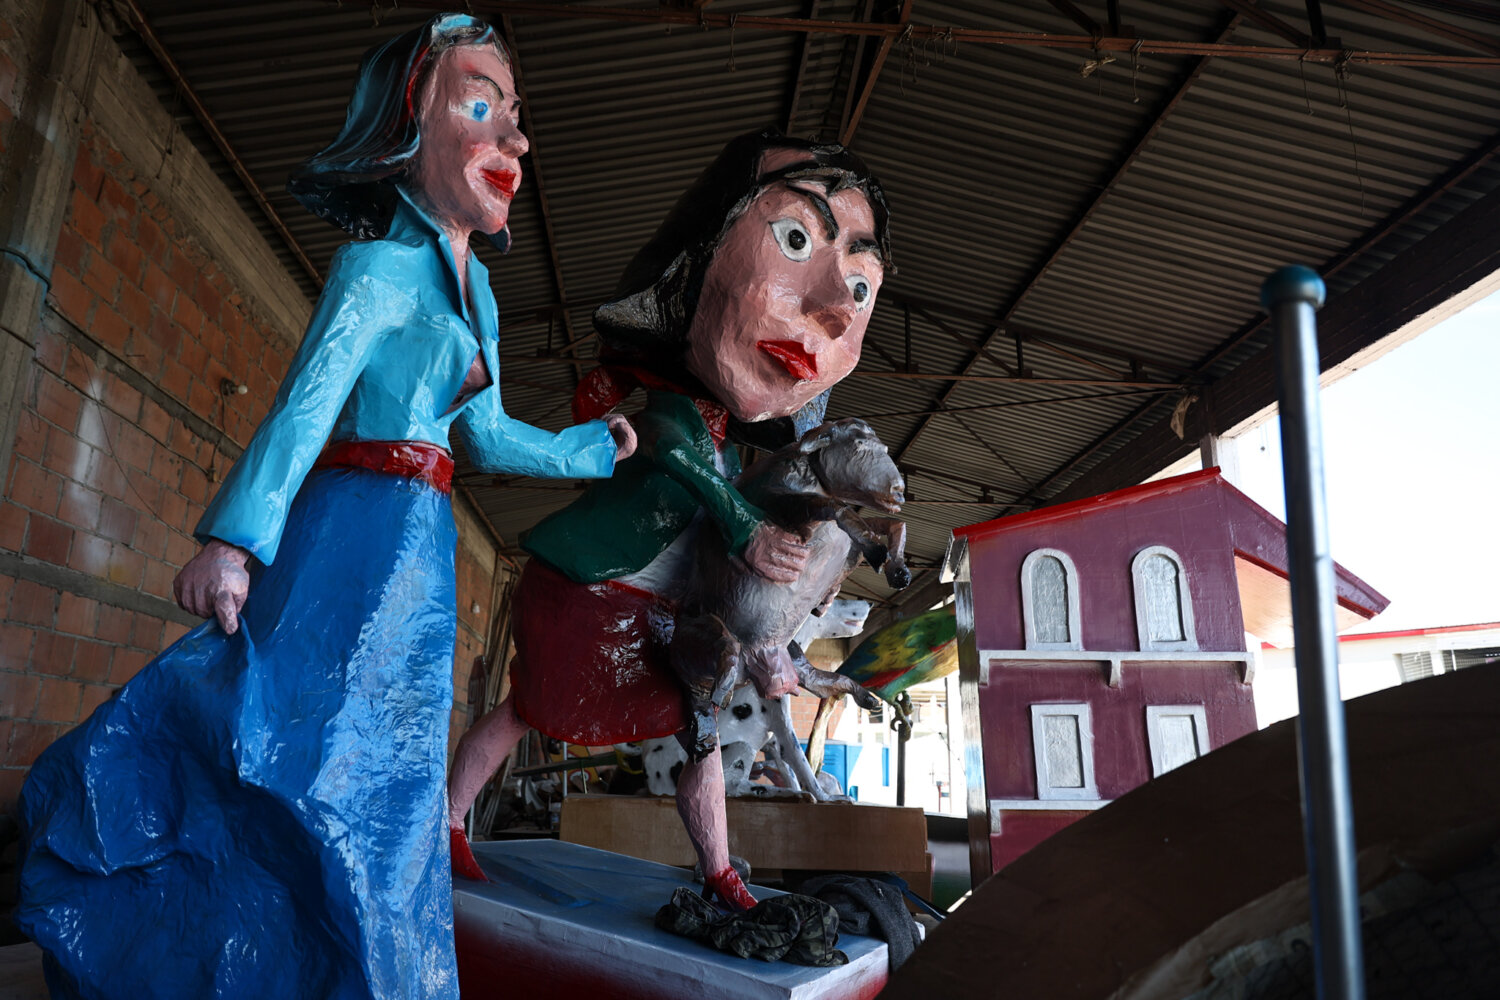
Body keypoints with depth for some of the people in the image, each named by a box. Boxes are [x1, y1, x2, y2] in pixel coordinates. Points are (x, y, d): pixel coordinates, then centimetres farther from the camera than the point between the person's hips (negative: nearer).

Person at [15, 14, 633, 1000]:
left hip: (414, 550, 8)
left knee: (379, 765, 10)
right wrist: (234, 538, -23)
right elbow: (307, 403, -16)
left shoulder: (475, 286, 17)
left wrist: (591, 447, 32)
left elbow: (486, 433, 21)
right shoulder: (382, 266, -7)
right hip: (348, 535, -8)